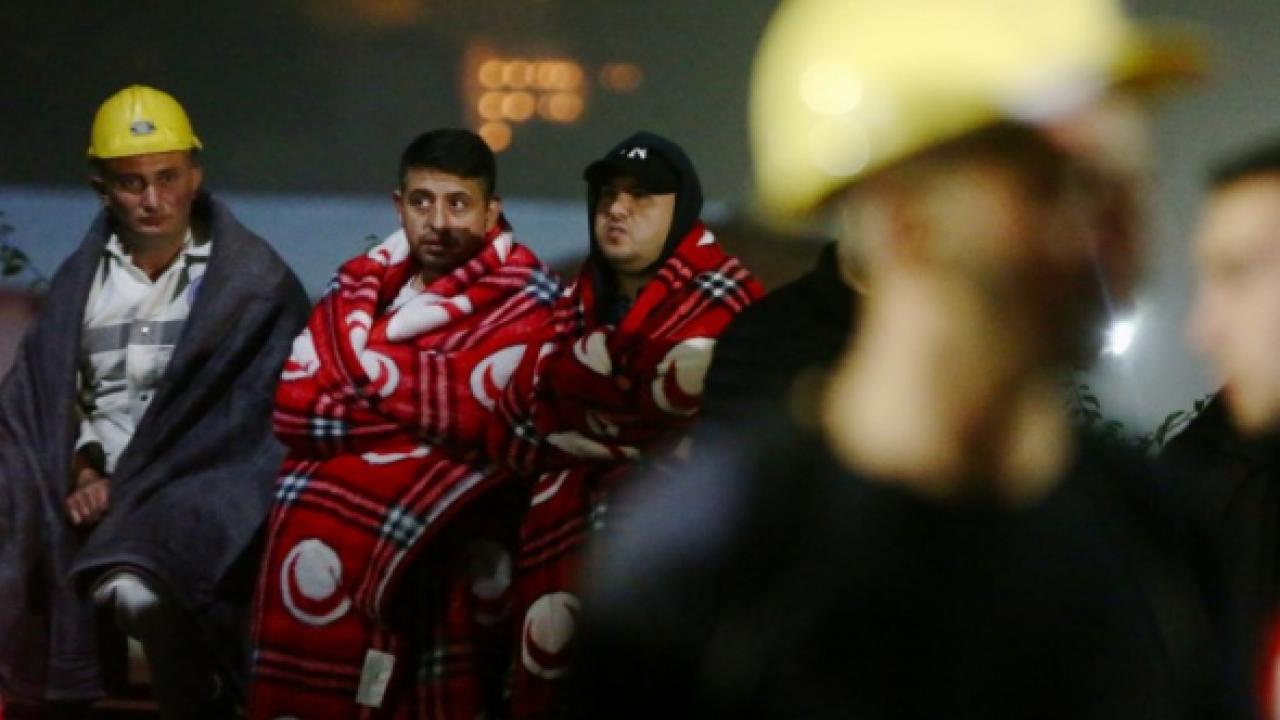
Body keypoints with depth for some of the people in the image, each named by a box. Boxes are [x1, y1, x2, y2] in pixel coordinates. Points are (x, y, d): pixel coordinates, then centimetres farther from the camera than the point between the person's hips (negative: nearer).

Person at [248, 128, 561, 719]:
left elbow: (473, 418, -13)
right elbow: (293, 406, 0)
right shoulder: (360, 286, 12)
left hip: (460, 505, -3)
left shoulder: (527, 297, 0)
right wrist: (426, 408, -7)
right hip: (343, 489, 3)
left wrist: (369, 366, -4)